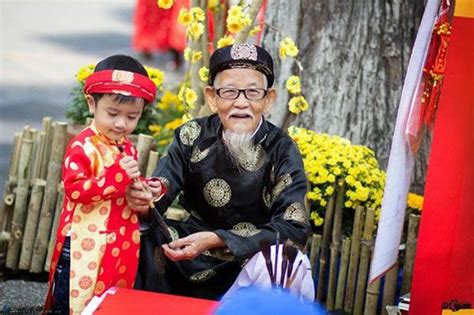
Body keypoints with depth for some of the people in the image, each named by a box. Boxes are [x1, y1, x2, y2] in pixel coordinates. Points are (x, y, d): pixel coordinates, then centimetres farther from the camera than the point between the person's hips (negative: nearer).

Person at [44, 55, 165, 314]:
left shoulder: (128, 149, 10)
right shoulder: (82, 146, -14)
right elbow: (75, 190, -23)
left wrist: (147, 189, 3)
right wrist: (116, 176, -30)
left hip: (120, 245, 7)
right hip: (84, 245, -7)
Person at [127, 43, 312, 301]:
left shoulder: (281, 150, -10)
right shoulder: (192, 136, -2)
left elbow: (294, 228, -19)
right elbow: (160, 193, -11)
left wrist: (216, 240, -29)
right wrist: (141, 198, -37)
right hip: (190, 253, 2)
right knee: (143, 238, -22)